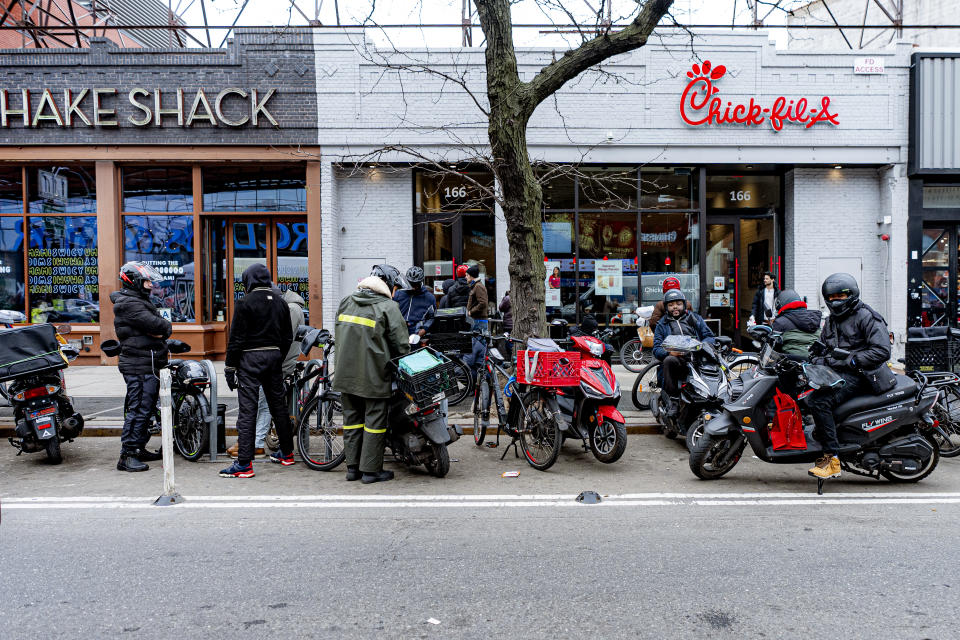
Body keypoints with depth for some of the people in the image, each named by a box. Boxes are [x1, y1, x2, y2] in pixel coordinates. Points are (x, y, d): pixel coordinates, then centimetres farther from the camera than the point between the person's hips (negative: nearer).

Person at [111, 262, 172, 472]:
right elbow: (156, 324, -22)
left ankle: (139, 449, 26)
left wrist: (160, 330, -7)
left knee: (146, 408, 16)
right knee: (139, 409, -9)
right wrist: (166, 326, -3)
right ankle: (126, 456, -5)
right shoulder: (130, 304, -12)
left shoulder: (140, 301, 21)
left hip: (148, 366, 11)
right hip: (139, 367, -11)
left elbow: (161, 327, 13)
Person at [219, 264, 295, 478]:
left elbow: (236, 338, -10)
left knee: (247, 409, -7)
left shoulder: (246, 302, -9)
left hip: (251, 358, -6)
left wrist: (230, 367, -5)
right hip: (274, 356, 6)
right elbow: (288, 337, 13)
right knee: (278, 404, 15)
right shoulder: (280, 302, 10)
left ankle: (244, 464, -8)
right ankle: (286, 453, 26)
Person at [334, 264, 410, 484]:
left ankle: (353, 467, 20)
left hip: (345, 373, 6)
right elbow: (400, 344, -9)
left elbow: (340, 337, 16)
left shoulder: (346, 301, 11)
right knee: (375, 420, 3)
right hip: (374, 375, -6)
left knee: (352, 418, 13)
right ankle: (371, 470, 8)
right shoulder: (388, 307, -9)